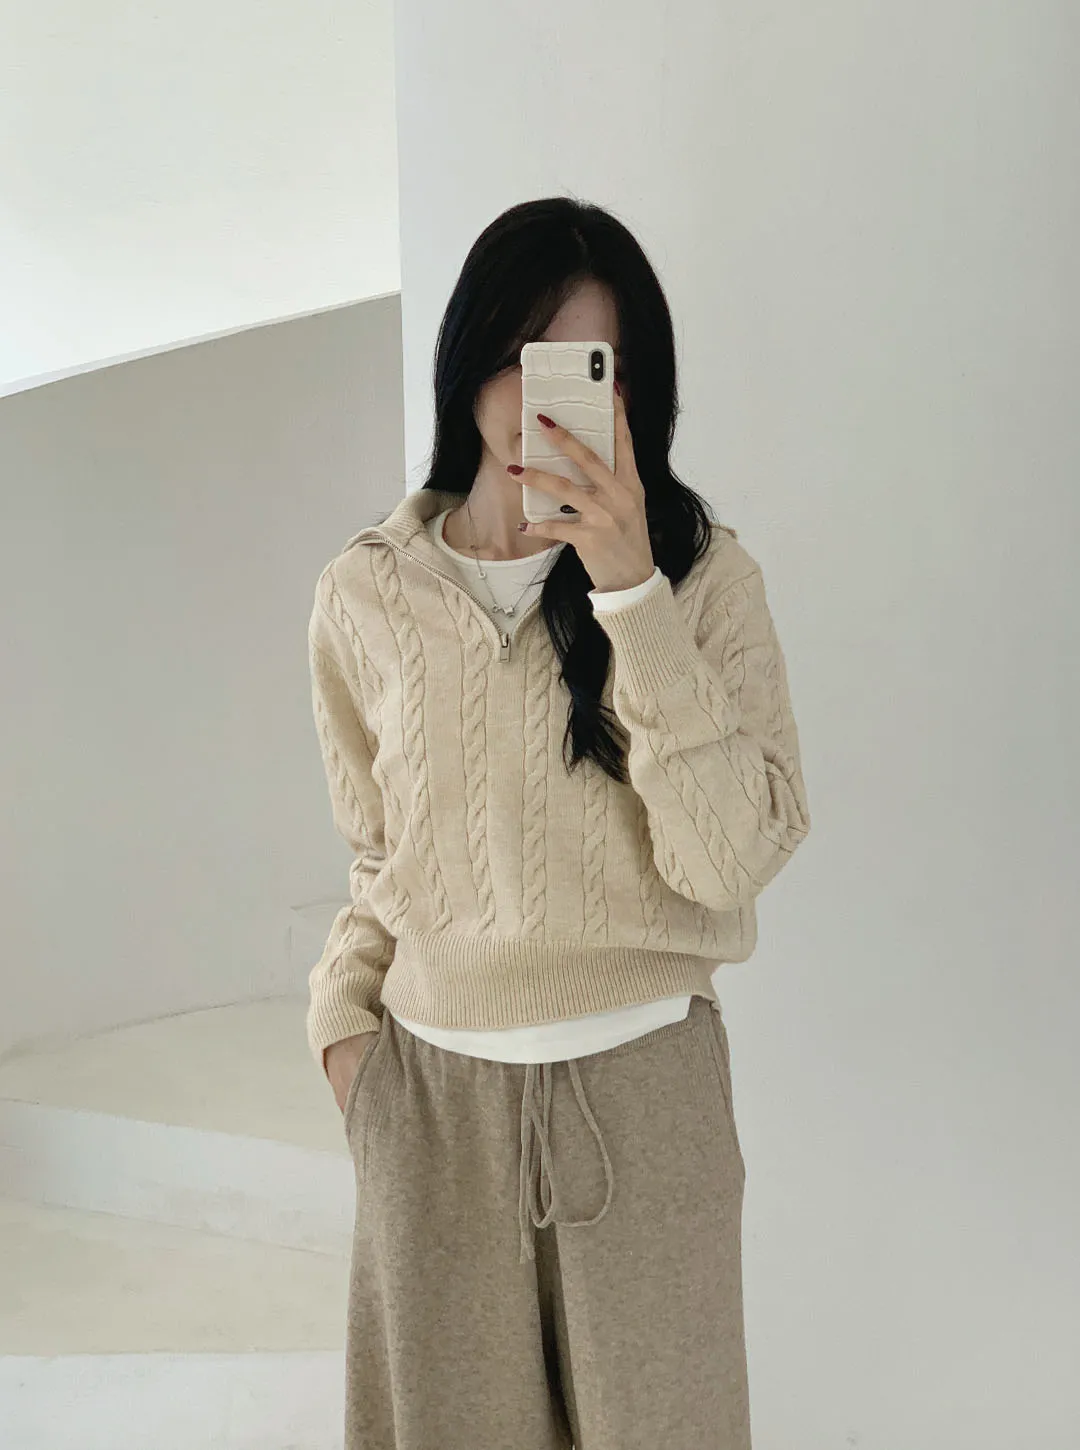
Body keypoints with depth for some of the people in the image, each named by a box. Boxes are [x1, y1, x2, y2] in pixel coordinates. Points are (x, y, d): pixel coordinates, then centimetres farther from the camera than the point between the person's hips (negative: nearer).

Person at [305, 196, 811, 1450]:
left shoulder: (704, 577, -8)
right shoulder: (364, 594, -1)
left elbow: (733, 856, -19)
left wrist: (631, 592, -23)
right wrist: (344, 1017, -1)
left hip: (643, 1090, -1)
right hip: (430, 1091, 2)